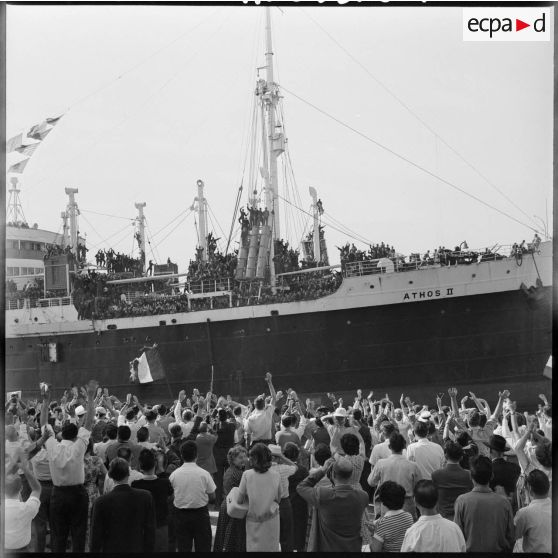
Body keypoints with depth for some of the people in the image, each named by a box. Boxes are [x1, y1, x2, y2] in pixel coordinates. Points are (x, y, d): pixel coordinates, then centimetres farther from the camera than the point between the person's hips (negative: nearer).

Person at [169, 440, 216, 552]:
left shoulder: (174, 474, -7)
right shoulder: (204, 474, -10)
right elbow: (212, 498, -5)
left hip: (180, 514, 1)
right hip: (201, 513, -1)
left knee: (183, 548, 10)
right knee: (203, 548, 7)